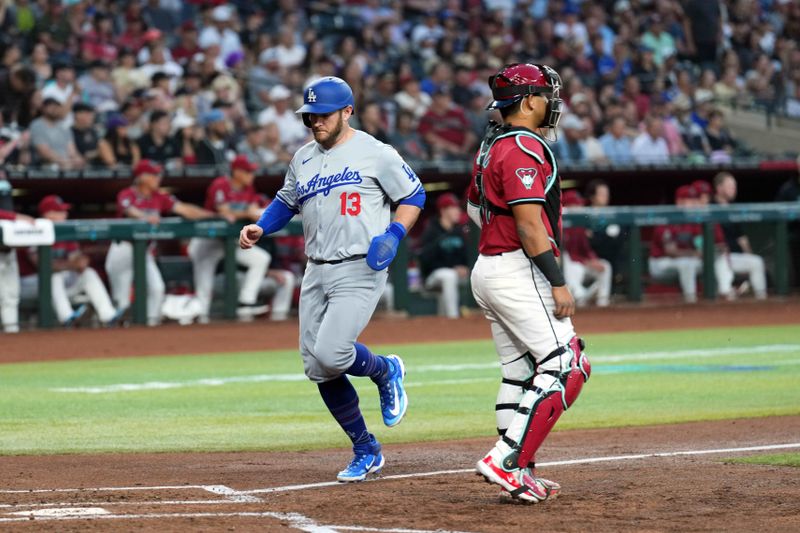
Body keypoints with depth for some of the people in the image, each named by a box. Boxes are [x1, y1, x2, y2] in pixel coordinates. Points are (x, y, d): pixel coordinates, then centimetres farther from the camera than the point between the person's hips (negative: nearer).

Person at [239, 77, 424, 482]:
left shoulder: (375, 153, -5)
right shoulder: (303, 159, 13)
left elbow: (414, 195, 2)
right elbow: (286, 202, 26)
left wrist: (394, 234, -13)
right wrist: (259, 228, 8)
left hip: (360, 270, -7)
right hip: (316, 273, 7)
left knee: (330, 353, -23)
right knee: (317, 368, 3)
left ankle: (385, 371, 11)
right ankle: (366, 452, 17)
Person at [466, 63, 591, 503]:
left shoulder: (491, 145, 16)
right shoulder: (525, 148, -15)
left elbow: (474, 207, 26)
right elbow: (529, 223, -21)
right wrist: (557, 282, -20)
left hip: (487, 269, 10)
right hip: (519, 272, -10)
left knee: (520, 374, 12)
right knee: (566, 366, -11)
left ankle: (519, 474, 13)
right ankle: (508, 460, -17)